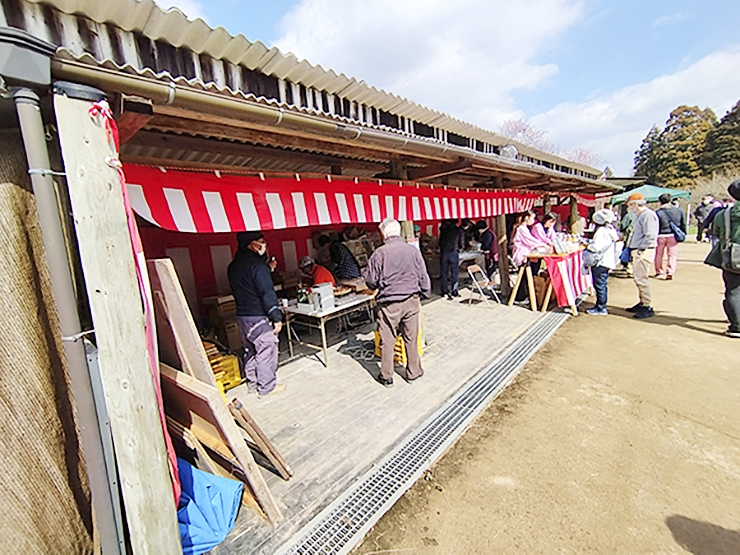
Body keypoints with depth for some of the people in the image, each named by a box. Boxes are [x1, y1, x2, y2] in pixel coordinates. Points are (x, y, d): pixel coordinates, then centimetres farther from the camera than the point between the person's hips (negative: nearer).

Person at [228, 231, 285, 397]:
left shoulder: (234, 265, 10)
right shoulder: (256, 263, -18)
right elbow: (267, 292, -21)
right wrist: (276, 317, -18)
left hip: (241, 315, 9)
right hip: (258, 317, -9)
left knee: (250, 350, 19)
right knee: (266, 351, 3)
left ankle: (252, 383, 32)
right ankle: (267, 386, 13)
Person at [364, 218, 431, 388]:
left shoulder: (380, 253, -10)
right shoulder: (413, 251, -2)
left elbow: (371, 281, -5)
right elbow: (423, 277, 3)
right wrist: (422, 296, 17)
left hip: (389, 304, -2)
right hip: (411, 301, 3)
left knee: (387, 341, 10)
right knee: (411, 339, 15)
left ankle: (386, 377, 22)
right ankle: (413, 372, 30)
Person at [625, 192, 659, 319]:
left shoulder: (648, 214, -14)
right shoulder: (640, 215, 19)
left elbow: (650, 236, -23)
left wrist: (641, 249, -20)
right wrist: (631, 248, 19)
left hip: (644, 252, -11)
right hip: (638, 251, 11)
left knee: (641, 279, -9)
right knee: (637, 278, 15)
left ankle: (647, 307, -2)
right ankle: (642, 303, 25)